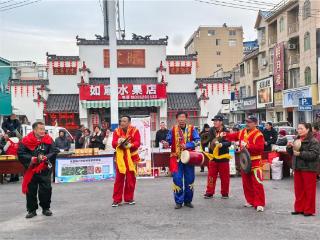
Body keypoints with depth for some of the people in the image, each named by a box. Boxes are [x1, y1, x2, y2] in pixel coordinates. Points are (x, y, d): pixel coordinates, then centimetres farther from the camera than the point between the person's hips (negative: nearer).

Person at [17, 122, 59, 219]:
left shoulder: (48, 140, 1)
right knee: (31, 191, 6)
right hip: (31, 170, -1)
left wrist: (45, 157, -18)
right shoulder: (26, 141, -5)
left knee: (46, 189, 3)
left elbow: (55, 152, -2)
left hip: (45, 170, 1)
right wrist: (31, 159, -19)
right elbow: (20, 154, -6)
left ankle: (46, 208, 20)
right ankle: (32, 210, 20)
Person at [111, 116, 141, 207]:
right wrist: (118, 142, -26)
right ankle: (116, 199, 6)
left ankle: (129, 198, 18)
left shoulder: (135, 131, -2)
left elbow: (137, 143, -10)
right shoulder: (117, 131, 4)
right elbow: (113, 144, -4)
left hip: (131, 158, -1)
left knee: (131, 179, 5)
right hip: (120, 158, 1)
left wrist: (129, 145, -27)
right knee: (119, 179, 0)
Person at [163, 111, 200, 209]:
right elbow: (169, 141, 5)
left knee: (189, 179, 7)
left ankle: (188, 200, 23)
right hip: (177, 158, 0)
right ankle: (178, 201, 8)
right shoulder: (173, 129, 2)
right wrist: (166, 144, -18)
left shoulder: (192, 129, 0)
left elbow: (197, 140, -7)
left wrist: (187, 145, -20)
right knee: (177, 179, -4)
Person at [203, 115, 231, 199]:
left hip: (223, 157, -2)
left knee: (225, 177, 7)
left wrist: (221, 144, -36)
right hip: (213, 157, 3)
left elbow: (229, 143, -19)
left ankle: (225, 193, 20)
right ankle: (209, 192, 13)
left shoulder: (226, 131, -8)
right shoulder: (211, 131, 2)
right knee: (211, 176, 5)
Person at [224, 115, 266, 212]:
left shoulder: (258, 135, -13)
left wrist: (247, 145, -26)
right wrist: (226, 135, -2)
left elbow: (260, 148, -23)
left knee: (257, 183, -8)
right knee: (246, 183, 14)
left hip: (254, 162, -7)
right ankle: (250, 201, 26)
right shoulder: (242, 132, 8)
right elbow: (234, 136, 17)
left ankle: (259, 204, -3)